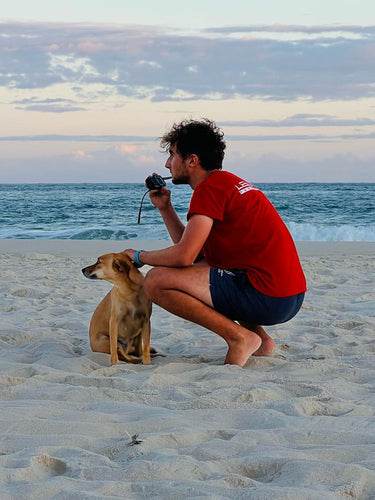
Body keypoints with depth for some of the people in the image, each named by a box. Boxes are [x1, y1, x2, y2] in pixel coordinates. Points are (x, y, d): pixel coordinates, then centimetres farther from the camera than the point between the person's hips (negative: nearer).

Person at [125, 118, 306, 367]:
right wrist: (165, 209, 20)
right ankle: (260, 340, 18)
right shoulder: (227, 182, 22)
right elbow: (194, 251, 24)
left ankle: (239, 337, -9)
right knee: (200, 267, 35)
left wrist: (139, 256, 1)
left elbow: (184, 256, -17)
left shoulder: (210, 187, -9)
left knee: (156, 281, -12)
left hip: (267, 297, -10)